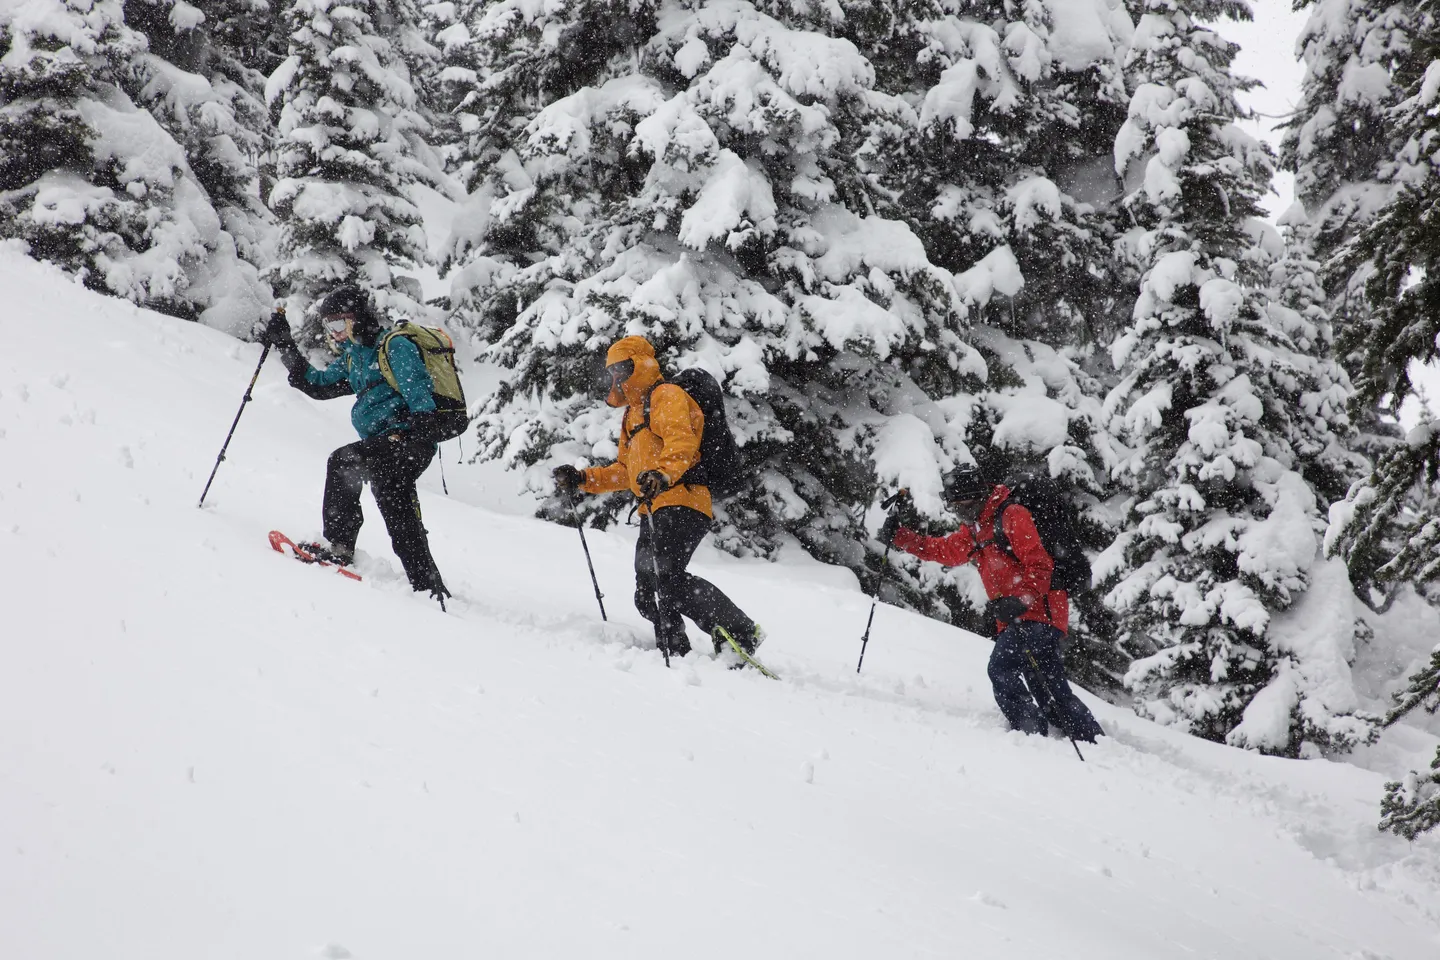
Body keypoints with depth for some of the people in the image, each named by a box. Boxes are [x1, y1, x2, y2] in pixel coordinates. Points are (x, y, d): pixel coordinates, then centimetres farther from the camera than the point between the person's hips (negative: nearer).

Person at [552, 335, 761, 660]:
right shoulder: (633, 414, 30)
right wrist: (582, 479, 25)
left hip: (681, 502, -10)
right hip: (654, 511, 10)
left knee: (667, 578, -25)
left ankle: (741, 633, -20)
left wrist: (663, 474, -40)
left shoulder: (666, 396, 0)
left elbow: (681, 442, -20)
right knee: (647, 596, 3)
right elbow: (626, 471, 36)